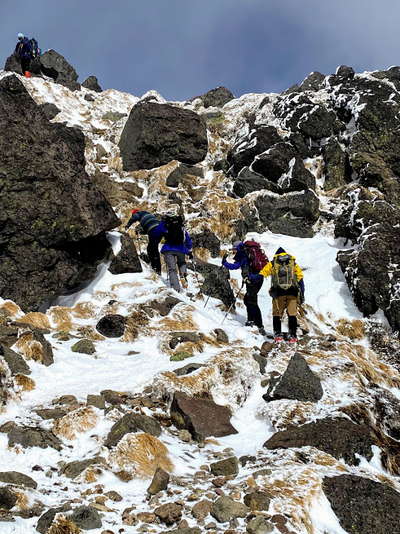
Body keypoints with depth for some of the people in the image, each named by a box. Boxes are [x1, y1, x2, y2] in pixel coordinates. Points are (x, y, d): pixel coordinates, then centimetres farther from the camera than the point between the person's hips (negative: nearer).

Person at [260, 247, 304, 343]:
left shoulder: (272, 264, 15)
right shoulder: (293, 263, 18)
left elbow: (262, 274, 10)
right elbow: (300, 278, 14)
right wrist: (302, 294, 16)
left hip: (278, 292, -1)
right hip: (292, 293, 1)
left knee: (277, 314, 9)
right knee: (292, 314, 6)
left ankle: (278, 335, 5)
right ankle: (293, 336, 4)